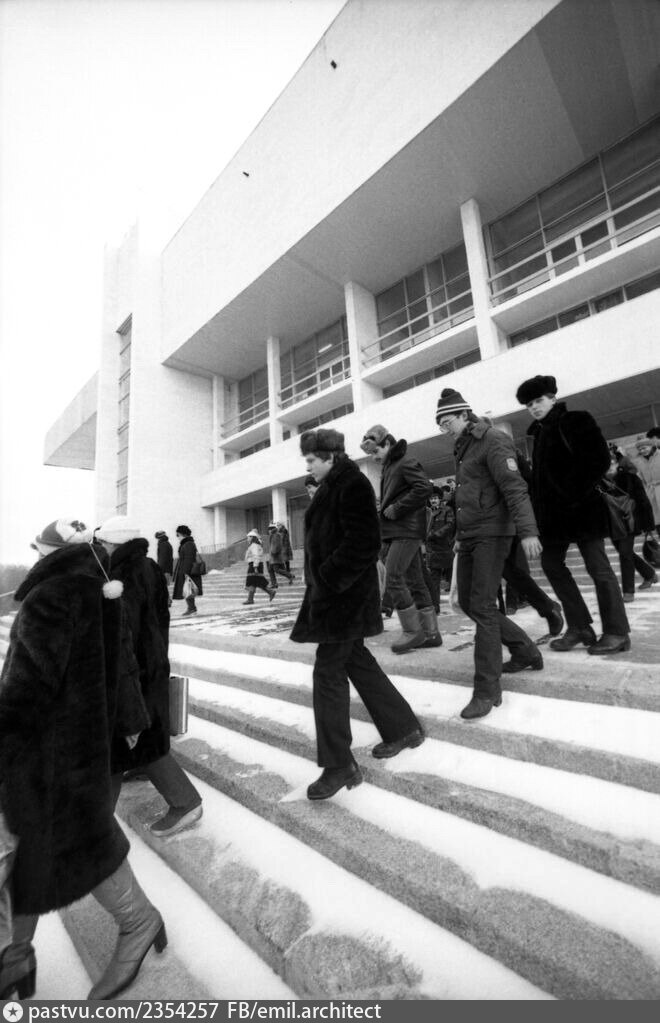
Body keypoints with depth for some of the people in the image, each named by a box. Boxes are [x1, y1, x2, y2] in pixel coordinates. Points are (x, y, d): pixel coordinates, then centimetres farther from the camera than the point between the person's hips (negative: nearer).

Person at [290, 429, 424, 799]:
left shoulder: (352, 485, -13)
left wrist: (328, 578, -20)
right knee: (356, 660, 18)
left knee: (328, 670, -3)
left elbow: (362, 543, -22)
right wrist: (322, 579, 11)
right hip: (332, 589, 10)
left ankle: (340, 765, 13)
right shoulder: (334, 487, 15)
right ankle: (404, 728, 35)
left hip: (345, 593, -10)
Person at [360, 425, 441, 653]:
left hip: (407, 531, -9)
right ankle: (431, 633, 18)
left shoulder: (406, 463, -7)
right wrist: (383, 508, 7)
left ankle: (412, 631, 2)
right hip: (395, 531, 9)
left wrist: (395, 509, -17)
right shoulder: (388, 467, 19)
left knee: (393, 579, -11)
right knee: (414, 581, 10)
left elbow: (424, 488, -21)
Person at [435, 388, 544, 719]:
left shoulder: (493, 441, -8)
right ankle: (525, 651, 31)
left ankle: (487, 689, 1)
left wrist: (528, 531, -31)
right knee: (468, 602, 13)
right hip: (469, 536, 9)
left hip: (491, 534, -9)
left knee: (482, 606, -10)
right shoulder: (462, 450, 18)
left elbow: (515, 489, -20)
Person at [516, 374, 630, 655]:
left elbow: (599, 460, -11)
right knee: (551, 563, 8)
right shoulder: (539, 432, 16)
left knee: (598, 567, -2)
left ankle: (617, 632, 10)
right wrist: (538, 505, 7)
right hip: (553, 511, 8)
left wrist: (575, 492, -16)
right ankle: (579, 627, 19)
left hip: (581, 507, -8)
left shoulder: (576, 421, -3)